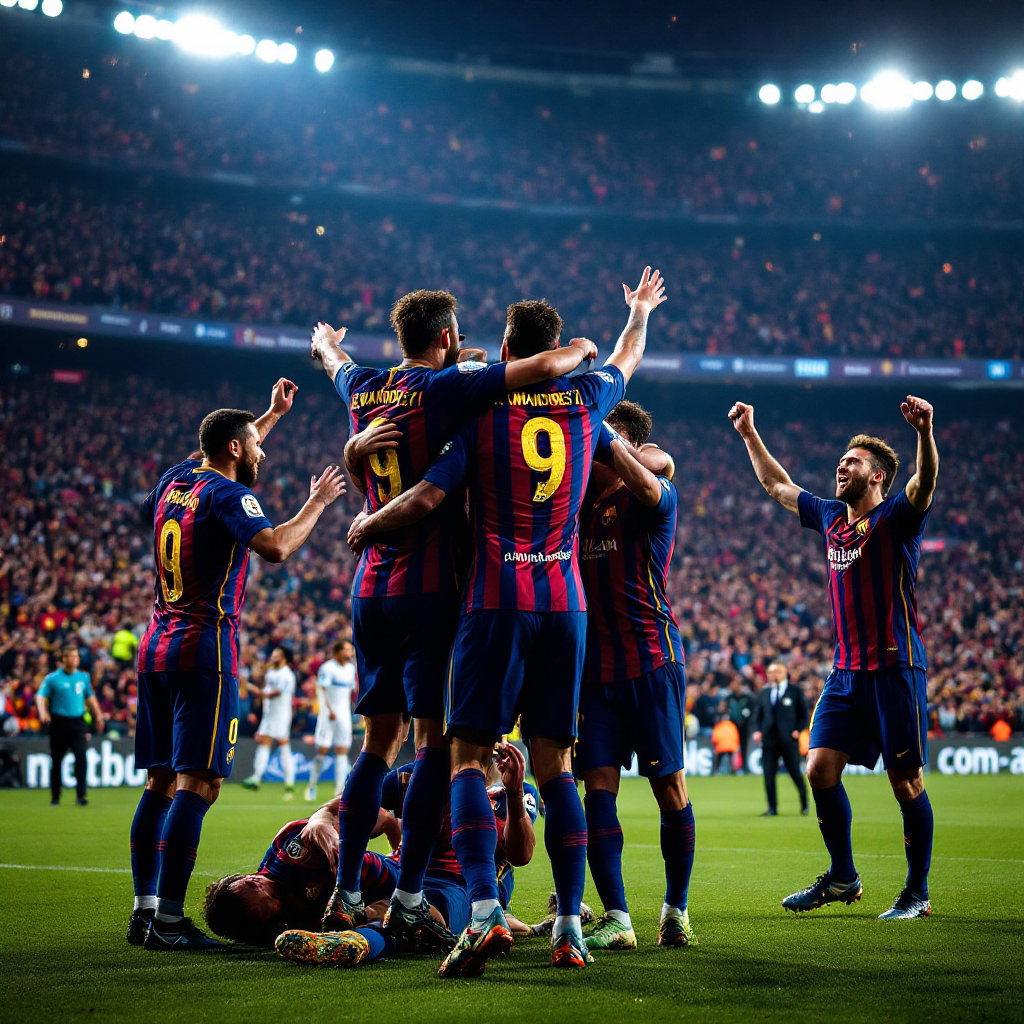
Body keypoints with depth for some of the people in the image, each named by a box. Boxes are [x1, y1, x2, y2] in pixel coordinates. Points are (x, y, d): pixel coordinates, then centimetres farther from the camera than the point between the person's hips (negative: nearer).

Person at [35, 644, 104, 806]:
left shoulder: (83, 677, 11)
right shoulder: (52, 678, -1)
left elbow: (90, 697, 22)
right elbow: (41, 696, -6)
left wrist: (98, 715, 15)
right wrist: (43, 712, -23)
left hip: (78, 722, 2)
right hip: (59, 723, -2)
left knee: (81, 757, -12)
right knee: (56, 760, 5)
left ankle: (81, 795, -12)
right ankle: (55, 796, 18)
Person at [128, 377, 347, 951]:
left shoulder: (175, 482, 15)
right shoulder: (224, 495, -10)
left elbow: (229, 461, 36)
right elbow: (275, 547, -25)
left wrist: (274, 414, 41)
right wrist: (318, 501, -11)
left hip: (156, 648, 9)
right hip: (204, 652, -9)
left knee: (162, 782, 11)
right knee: (197, 784, -10)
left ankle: (145, 909, 12)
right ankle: (168, 920, -15)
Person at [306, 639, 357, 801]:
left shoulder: (351, 668, 11)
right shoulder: (327, 667, -10)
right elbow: (321, 690, -13)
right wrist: (330, 711, -20)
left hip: (344, 714, 5)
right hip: (328, 714, -5)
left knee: (342, 751, -1)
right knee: (323, 749, -3)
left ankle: (339, 790, -2)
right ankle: (312, 786, 13)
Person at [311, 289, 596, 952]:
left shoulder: (364, 390, 11)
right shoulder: (444, 388, -9)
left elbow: (336, 361, 35)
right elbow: (545, 367, -16)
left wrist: (326, 340, 59)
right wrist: (583, 348, 7)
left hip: (370, 588, 7)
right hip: (430, 587, -7)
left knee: (381, 741, 11)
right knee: (435, 742, -4)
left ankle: (346, 897, 10)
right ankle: (409, 902, -6)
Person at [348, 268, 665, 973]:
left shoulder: (480, 407, -1)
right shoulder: (583, 401, 9)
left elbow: (429, 497, -7)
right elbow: (626, 361, 31)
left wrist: (366, 526, 11)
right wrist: (640, 313, 52)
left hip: (497, 603, -3)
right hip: (566, 603, 4)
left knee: (470, 757, -3)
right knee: (554, 763, 7)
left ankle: (485, 914, -20)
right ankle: (570, 927, 3)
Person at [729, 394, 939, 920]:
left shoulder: (895, 518, -5)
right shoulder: (831, 517, 14)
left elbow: (924, 483, -26)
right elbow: (778, 485, 29)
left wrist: (925, 432, -44)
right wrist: (749, 434, 27)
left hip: (895, 668, -6)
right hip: (846, 670, 6)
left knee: (906, 781, -2)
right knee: (821, 768, 0)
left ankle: (917, 892, 9)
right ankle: (842, 877, 16)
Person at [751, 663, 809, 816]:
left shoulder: (795, 691, 3)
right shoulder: (764, 692, 13)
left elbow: (804, 714, 4)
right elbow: (758, 714, 16)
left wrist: (798, 730, -9)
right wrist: (757, 730, 0)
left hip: (788, 740, -3)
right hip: (769, 739, 3)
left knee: (795, 773, 3)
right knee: (768, 774, -3)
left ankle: (804, 804, 24)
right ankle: (772, 808, 3)